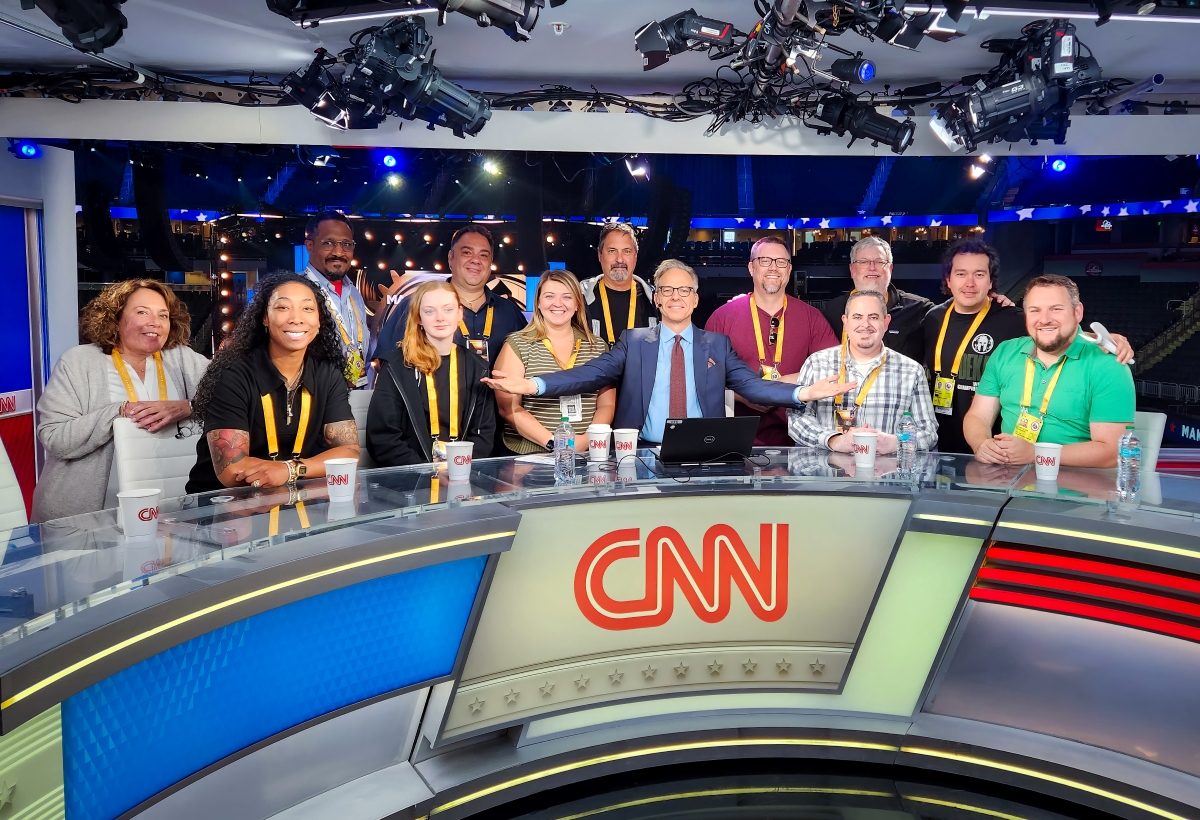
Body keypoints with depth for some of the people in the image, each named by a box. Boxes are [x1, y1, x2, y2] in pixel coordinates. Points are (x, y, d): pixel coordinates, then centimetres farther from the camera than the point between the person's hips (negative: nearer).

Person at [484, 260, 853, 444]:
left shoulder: (717, 344, 11)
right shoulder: (634, 342, 9)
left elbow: (752, 385, 3)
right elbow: (591, 374, -1)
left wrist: (804, 392, -13)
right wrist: (533, 384, -15)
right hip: (644, 452, -1)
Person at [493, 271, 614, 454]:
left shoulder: (598, 347, 12)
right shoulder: (517, 345, 4)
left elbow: (606, 405, 10)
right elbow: (509, 407, -2)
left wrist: (587, 440, -8)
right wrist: (553, 441, -12)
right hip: (529, 457, -2)